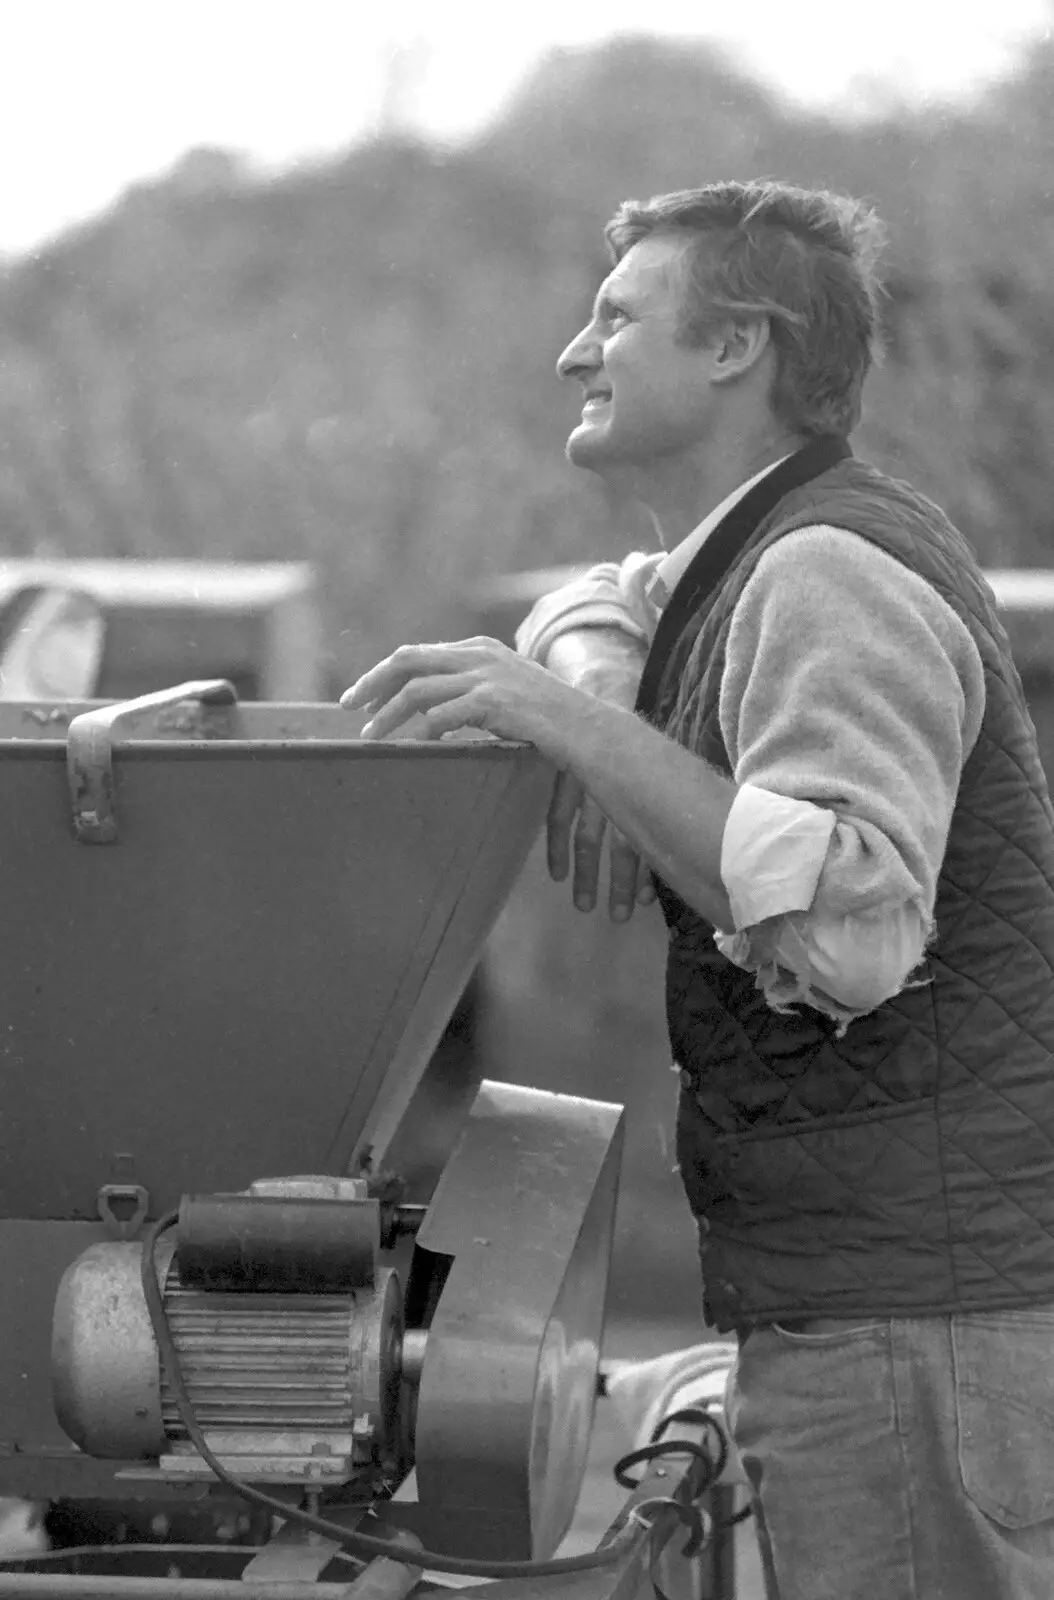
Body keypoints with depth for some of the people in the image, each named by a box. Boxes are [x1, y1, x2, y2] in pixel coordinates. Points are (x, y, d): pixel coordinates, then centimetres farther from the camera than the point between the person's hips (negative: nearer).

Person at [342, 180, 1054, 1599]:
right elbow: (601, 615, 35)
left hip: (921, 1307, -10)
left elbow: (850, 929, -28)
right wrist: (585, 672, 11)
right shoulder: (762, 559, 15)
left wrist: (575, 725, -26)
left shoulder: (833, 577, -15)